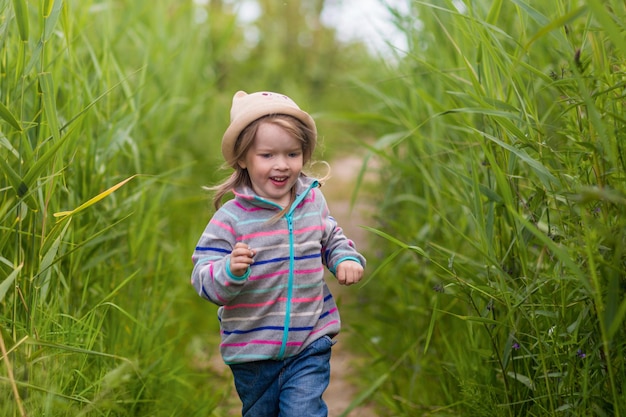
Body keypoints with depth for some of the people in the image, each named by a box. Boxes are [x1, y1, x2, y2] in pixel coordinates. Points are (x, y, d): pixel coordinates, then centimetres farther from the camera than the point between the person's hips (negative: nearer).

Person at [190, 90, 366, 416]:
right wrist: (231, 270, -38)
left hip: (310, 344, 1)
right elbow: (204, 279, -18)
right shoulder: (231, 218, -16)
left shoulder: (313, 202, -2)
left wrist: (347, 258, -1)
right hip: (252, 351, -1)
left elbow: (330, 238, 19)